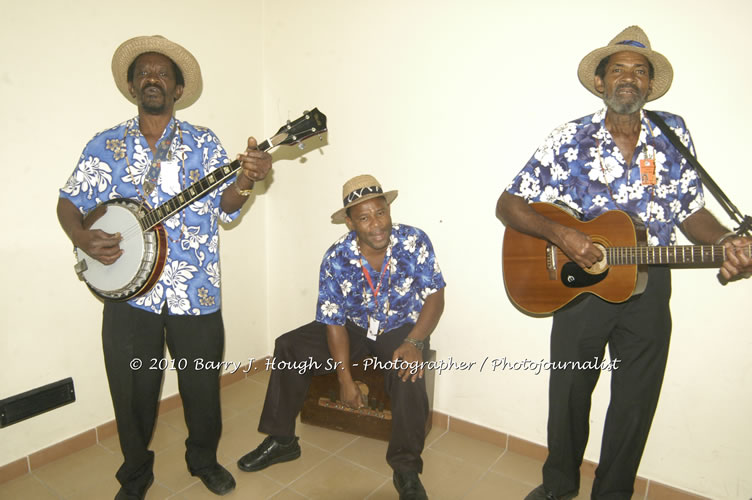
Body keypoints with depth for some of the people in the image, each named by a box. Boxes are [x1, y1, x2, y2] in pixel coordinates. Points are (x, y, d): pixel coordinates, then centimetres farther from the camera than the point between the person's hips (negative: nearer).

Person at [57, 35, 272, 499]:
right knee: (132, 393, 10)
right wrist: (83, 238, -11)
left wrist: (245, 182, -28)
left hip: (195, 291, 0)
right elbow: (69, 202, 10)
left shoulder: (203, 142, 2)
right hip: (128, 289, 1)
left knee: (202, 386, 11)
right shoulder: (105, 145, 6)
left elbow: (225, 206, -7)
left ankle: (204, 459, 39)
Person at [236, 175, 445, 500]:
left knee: (408, 372, -34)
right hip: (355, 327, 3)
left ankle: (406, 471, -15)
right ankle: (281, 440, 8)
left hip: (403, 328, -2)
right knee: (289, 348, -10)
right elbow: (335, 322, -13)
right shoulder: (336, 259, -18)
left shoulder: (414, 242, -20)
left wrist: (413, 342, -31)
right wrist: (345, 379, -18)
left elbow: (435, 298, -16)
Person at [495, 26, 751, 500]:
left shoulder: (673, 133, 1)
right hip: (577, 283, -1)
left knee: (636, 404, 12)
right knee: (569, 394, 13)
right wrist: (560, 234, -23)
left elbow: (692, 212, 5)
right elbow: (508, 204, -8)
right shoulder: (571, 139, -7)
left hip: (647, 288, 2)